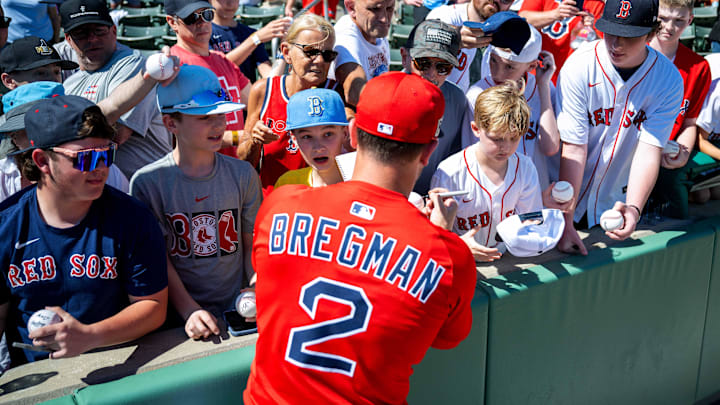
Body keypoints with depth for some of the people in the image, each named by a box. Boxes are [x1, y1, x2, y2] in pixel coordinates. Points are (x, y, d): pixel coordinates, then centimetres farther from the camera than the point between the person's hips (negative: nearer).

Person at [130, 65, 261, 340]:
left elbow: (252, 243, 10)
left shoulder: (242, 174, 5)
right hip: (178, 316, -2)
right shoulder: (147, 182, -3)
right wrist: (189, 311, -15)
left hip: (236, 309, 2)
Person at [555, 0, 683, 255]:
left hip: (614, 203, 2)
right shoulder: (579, 67, -19)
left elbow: (650, 150, -18)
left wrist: (634, 208, -36)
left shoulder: (669, 80, -13)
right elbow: (574, 149, -22)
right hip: (565, 201, -2)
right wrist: (566, 224, -24)